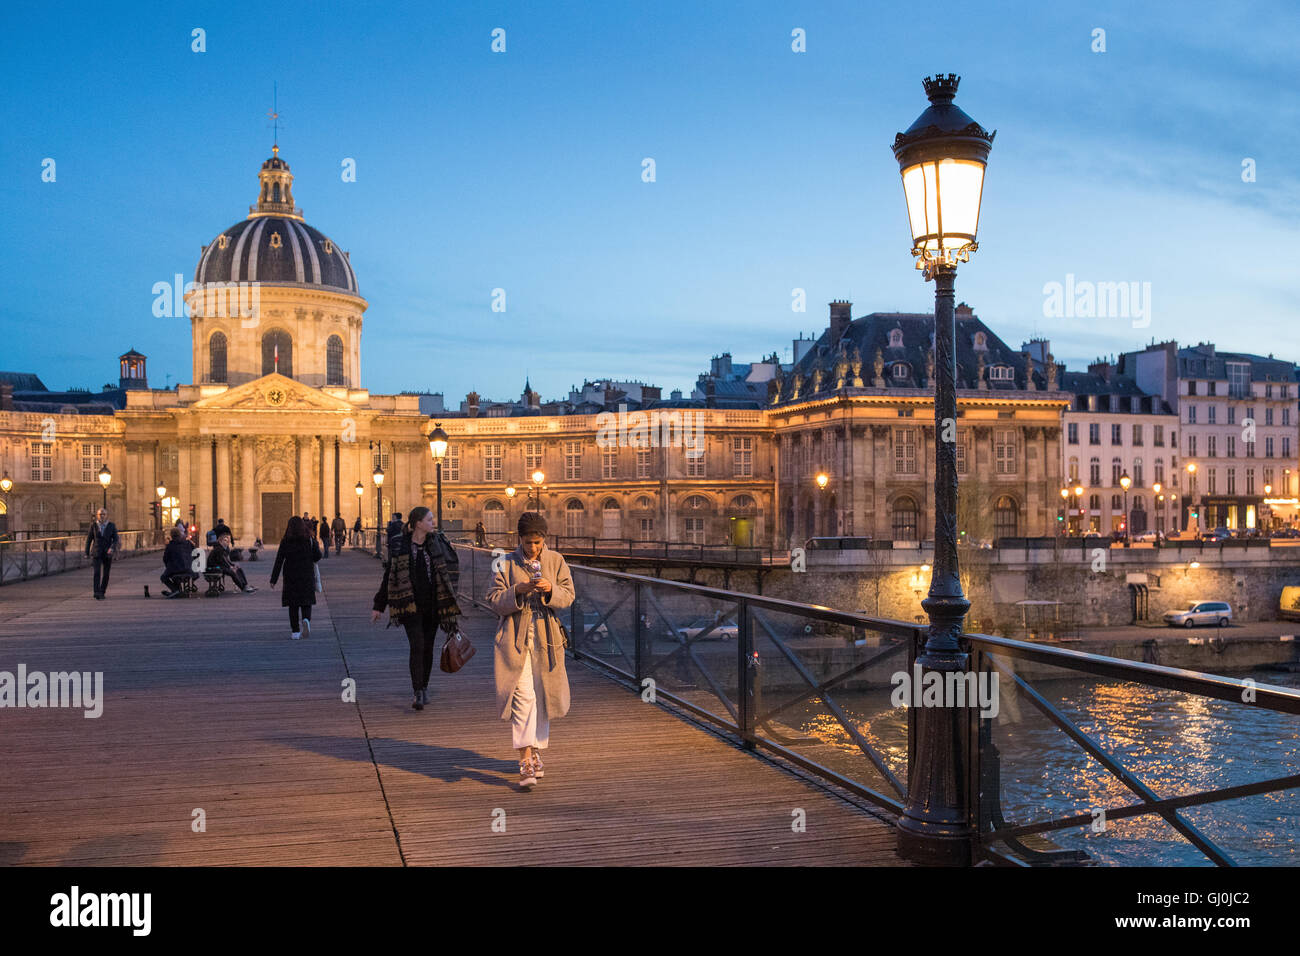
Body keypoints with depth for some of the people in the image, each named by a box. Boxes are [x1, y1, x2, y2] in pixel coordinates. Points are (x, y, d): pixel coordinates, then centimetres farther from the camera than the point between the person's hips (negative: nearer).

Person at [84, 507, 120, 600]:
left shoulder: (112, 525, -1)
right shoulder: (93, 525, -1)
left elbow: (115, 539, -5)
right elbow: (89, 539, 4)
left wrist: (112, 548, -24)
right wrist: (87, 553, 4)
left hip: (107, 553, 1)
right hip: (97, 552, -1)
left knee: (106, 574, 7)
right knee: (97, 572, -15)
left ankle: (102, 592, 23)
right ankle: (97, 593, -19)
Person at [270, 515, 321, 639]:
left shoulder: (285, 542, -3)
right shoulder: (309, 539, -2)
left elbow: (279, 561, -6)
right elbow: (317, 556, -3)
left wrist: (273, 580, -4)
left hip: (290, 576, 0)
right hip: (307, 576, 0)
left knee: (293, 604, 8)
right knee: (306, 602, 7)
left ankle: (295, 631, 6)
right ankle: (306, 620, -22)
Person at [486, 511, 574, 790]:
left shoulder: (556, 561, 6)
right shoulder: (506, 564, 2)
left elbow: (568, 596, 1)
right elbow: (494, 601, -2)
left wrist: (550, 589, -20)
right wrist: (518, 590, -18)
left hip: (545, 639, 3)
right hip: (515, 639, -3)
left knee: (543, 697, 11)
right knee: (522, 696, -13)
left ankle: (536, 752, 30)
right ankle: (525, 762, -14)